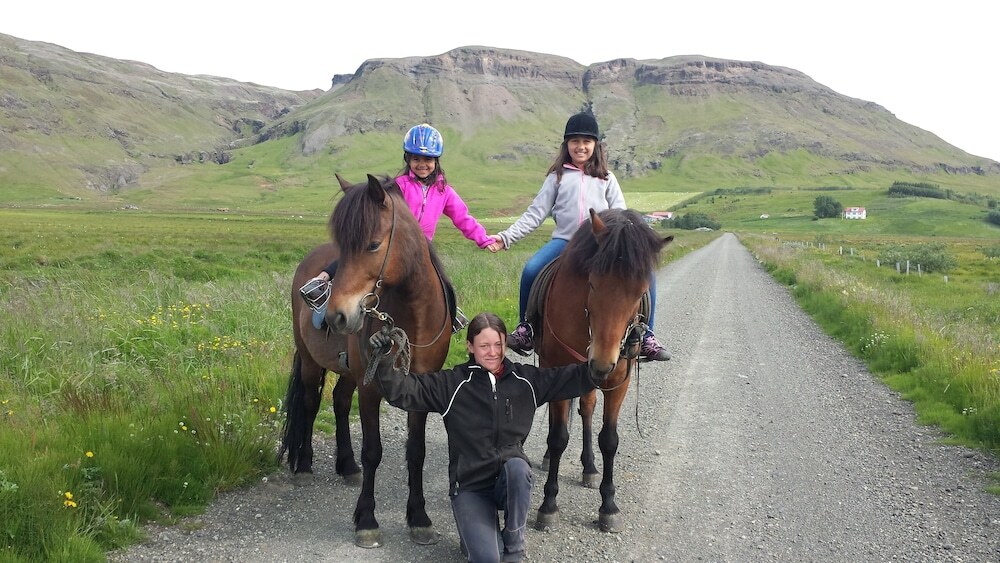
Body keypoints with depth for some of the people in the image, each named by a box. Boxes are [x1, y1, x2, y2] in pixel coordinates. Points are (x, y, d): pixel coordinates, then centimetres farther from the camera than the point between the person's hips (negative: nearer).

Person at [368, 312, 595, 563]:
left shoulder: (528, 379, 3)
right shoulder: (452, 384, -4)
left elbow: (576, 377, 2)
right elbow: (403, 391, -11)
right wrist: (383, 361, -27)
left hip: (511, 479, 2)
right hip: (469, 485, -2)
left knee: (517, 466, -35)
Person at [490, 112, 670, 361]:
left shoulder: (606, 178, 14)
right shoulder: (557, 177, 13)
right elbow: (535, 214, 9)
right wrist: (506, 237, -3)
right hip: (565, 241, 0)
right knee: (531, 270, -27)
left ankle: (646, 339, -11)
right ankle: (525, 331, -7)